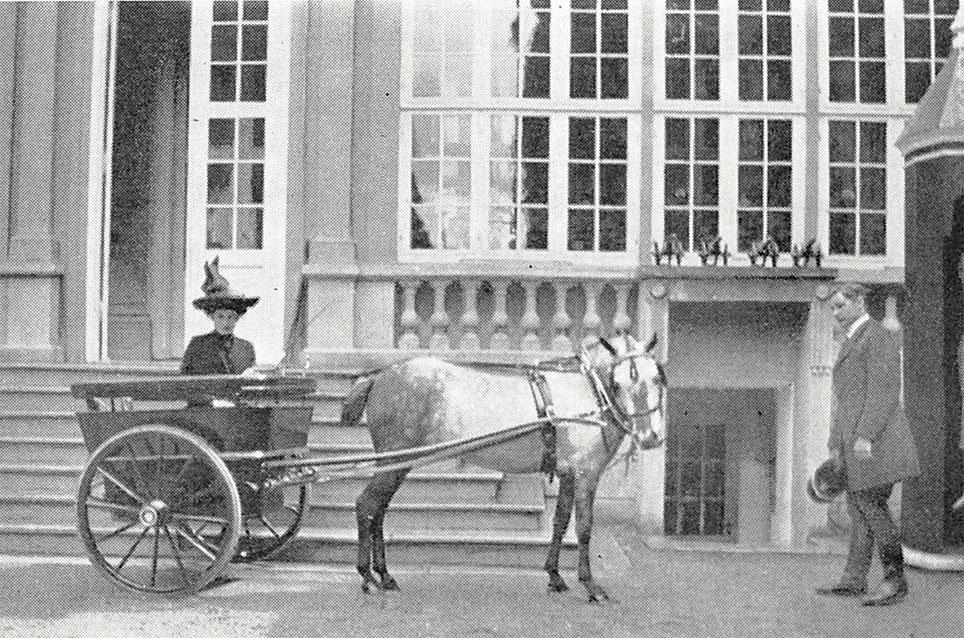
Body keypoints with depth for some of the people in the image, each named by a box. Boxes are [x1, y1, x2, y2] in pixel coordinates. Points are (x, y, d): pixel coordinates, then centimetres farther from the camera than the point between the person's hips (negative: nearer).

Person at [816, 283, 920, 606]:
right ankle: (853, 579, 9)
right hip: (854, 442, 9)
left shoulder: (877, 337, -7)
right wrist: (836, 444, 21)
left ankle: (895, 579, -4)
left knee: (871, 505, -11)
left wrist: (866, 435, -23)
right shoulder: (850, 343, 24)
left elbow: (885, 390, -16)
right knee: (857, 507, 7)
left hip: (875, 438, -9)